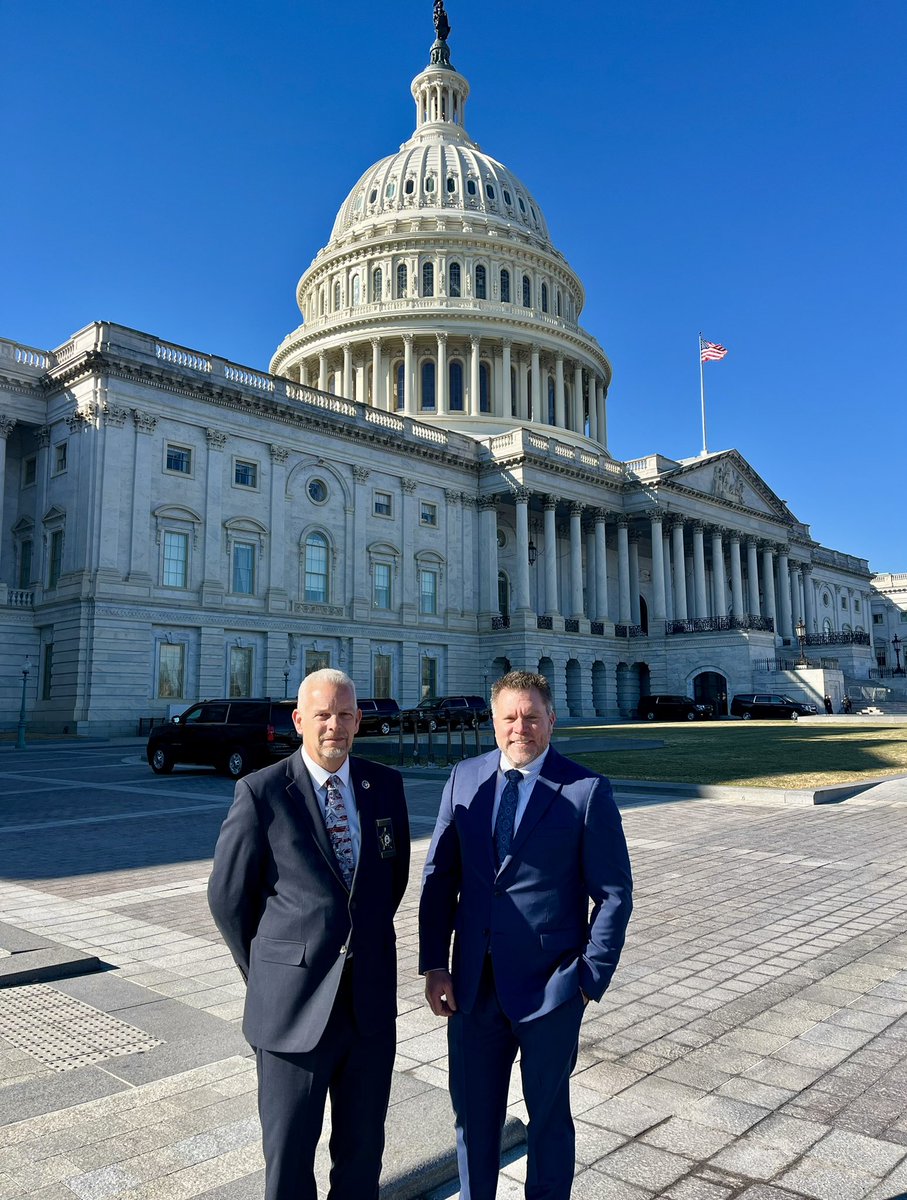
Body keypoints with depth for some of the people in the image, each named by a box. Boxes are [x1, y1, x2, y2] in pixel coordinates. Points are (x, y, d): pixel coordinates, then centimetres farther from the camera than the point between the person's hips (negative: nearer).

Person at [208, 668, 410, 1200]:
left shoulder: (386, 785, 0)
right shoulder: (262, 792, -11)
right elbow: (229, 897, -2)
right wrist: (266, 972, 5)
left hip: (371, 1001, 3)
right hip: (294, 1009, -3)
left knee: (364, 1147, 19)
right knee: (289, 1156, 14)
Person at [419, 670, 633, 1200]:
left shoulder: (587, 790, -10)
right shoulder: (464, 779, 0)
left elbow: (614, 893, -6)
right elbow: (440, 876, 3)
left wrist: (591, 977, -8)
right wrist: (434, 963, -1)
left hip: (549, 987, -3)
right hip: (473, 984, 3)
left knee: (549, 1116, 18)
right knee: (473, 1115, 19)